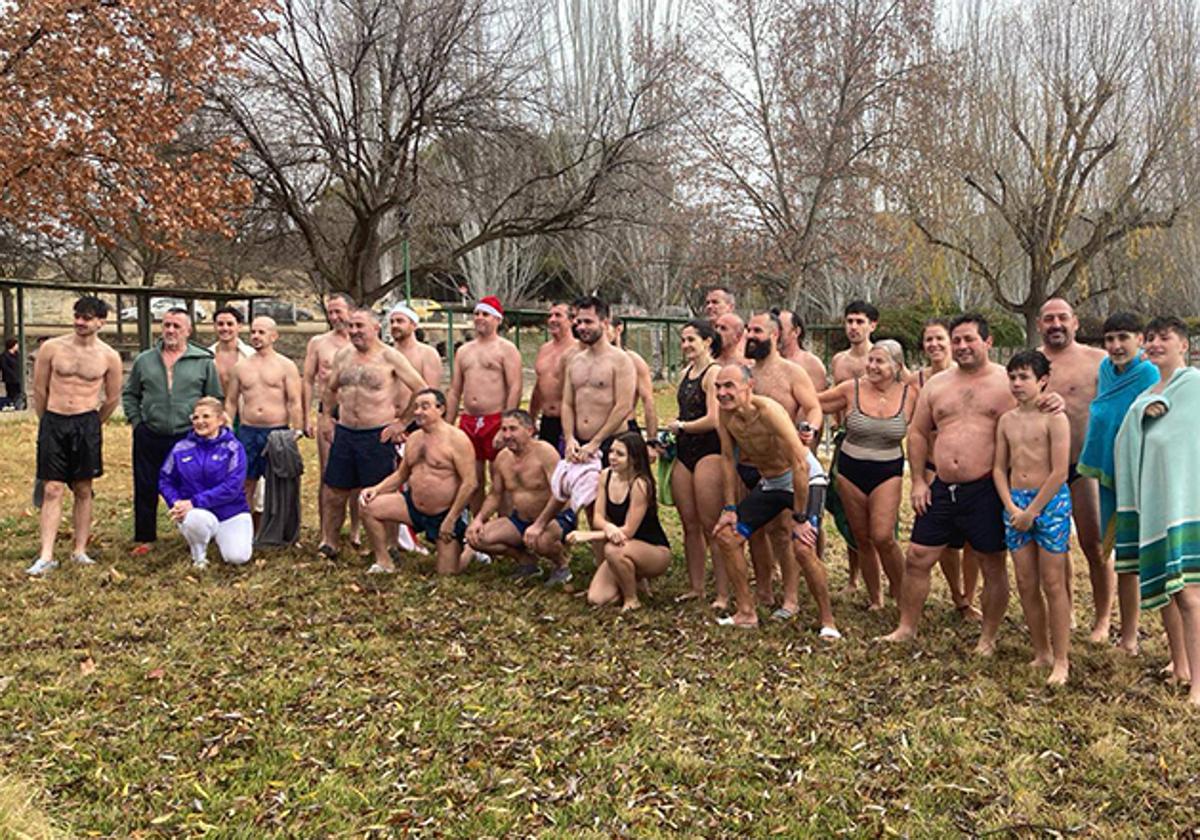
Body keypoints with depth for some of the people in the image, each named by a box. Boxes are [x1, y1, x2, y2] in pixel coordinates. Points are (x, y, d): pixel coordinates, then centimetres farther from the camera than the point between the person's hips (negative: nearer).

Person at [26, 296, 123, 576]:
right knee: (52, 491, -3)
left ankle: (80, 550, 16)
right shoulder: (52, 348, 0)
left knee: (83, 490, 8)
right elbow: (39, 390, 9)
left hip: (86, 425, 0)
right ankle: (46, 556, -3)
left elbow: (112, 398, 11)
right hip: (53, 423, 0)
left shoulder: (109, 357, 0)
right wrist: (48, 422, 15)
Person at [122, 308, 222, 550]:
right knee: (146, 490, 8)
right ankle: (144, 538, 22)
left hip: (188, 437, -2)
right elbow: (129, 394, 17)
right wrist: (136, 420, 6)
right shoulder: (144, 360, 8)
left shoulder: (204, 361, 1)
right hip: (149, 438, 2)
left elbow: (216, 399, 6)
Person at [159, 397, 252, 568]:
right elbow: (165, 480, 9)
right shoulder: (181, 448, 4)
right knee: (196, 519, -37)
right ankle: (198, 554, -2)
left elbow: (232, 487, -14)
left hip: (231, 512, 0)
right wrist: (176, 503, -12)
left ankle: (221, 537, 17)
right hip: (196, 512, 1)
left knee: (238, 557, -21)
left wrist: (195, 502, -21)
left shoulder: (233, 448, -5)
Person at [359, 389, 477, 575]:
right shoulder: (413, 439, 7)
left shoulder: (457, 439, -16)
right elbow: (401, 474, 18)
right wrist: (377, 489, -1)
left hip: (445, 513, -6)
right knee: (369, 507, -10)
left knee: (447, 572, -5)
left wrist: (451, 519, -20)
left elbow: (469, 483, -20)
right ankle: (384, 562, 4)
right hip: (413, 506, 6)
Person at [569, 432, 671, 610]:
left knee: (613, 550, -37)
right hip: (625, 551, 6)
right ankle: (632, 579, 18)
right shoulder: (606, 476, -3)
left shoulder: (640, 484, -23)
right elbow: (597, 518, -6)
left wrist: (588, 535, -25)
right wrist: (608, 527, -30)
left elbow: (628, 530, -23)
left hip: (657, 552, -6)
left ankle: (632, 600, -11)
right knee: (595, 599, -11)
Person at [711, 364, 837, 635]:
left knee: (802, 548, -24)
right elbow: (728, 459, 3)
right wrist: (730, 508, 1)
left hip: (803, 481, -7)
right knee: (726, 536, 1)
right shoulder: (726, 414, -10)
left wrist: (799, 517, -28)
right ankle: (746, 613, 14)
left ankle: (827, 621, -3)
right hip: (768, 483, 7)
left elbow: (800, 463, -32)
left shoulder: (768, 410, -31)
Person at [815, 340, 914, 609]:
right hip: (851, 471, 2)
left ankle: (901, 591, 10)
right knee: (862, 539, 9)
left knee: (883, 537, -14)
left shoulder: (909, 395, -5)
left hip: (888, 473, -1)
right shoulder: (851, 389, -6)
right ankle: (875, 599, 26)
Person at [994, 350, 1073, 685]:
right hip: (1016, 502, 5)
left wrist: (1031, 511, -12)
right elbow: (999, 469, 10)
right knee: (1026, 585, 8)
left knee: (1053, 584, -1)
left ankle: (1061, 660, 10)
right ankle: (1041, 653, 21)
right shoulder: (1006, 421, 9)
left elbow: (1059, 473, -13)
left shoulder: (1054, 418, -8)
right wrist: (1012, 508, -4)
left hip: (1051, 501, -5)